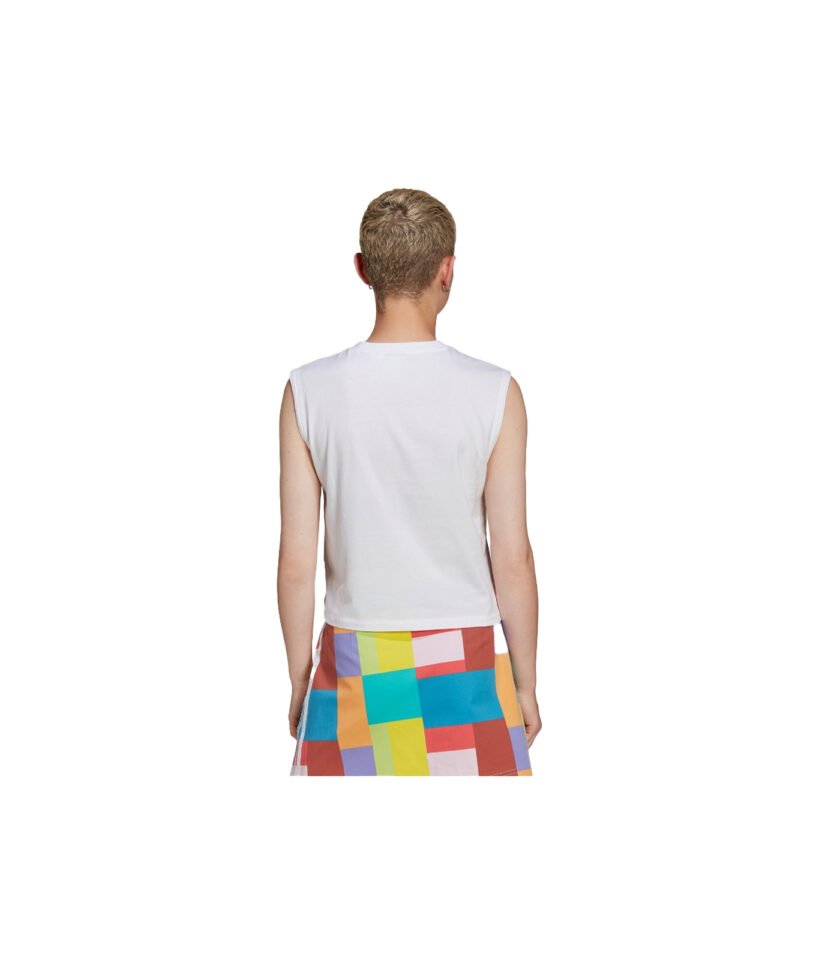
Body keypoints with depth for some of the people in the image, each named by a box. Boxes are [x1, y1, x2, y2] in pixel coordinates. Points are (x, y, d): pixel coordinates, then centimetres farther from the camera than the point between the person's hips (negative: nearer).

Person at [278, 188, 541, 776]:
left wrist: (300, 681, 9)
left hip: (355, 664, 1)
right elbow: (512, 559, -7)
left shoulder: (309, 391, -6)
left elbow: (296, 561, -4)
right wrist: (526, 685, 5)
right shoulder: (494, 392, -9)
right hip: (463, 661, -1)